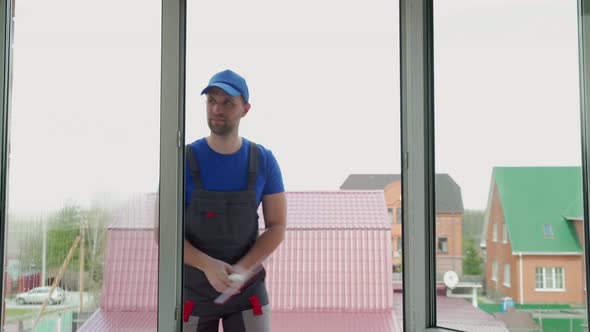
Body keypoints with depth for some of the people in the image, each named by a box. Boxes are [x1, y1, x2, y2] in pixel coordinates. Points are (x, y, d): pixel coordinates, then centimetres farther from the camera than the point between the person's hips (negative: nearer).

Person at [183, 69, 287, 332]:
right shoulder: (184, 161, -11)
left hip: (247, 290, 1)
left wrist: (242, 269, -20)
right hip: (194, 291, 0)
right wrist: (207, 265, -28)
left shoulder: (264, 161, -6)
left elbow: (277, 227, -4)